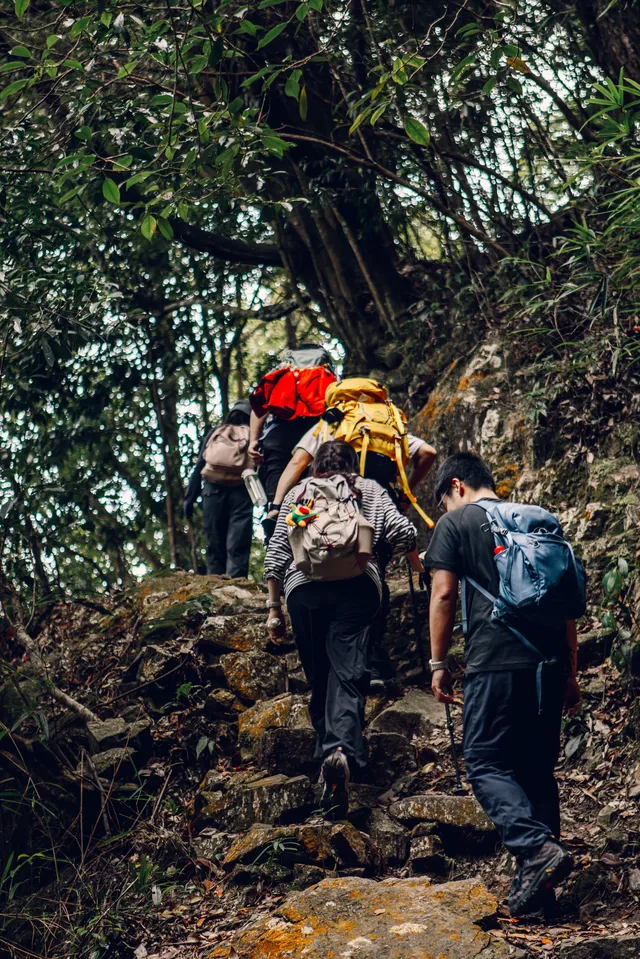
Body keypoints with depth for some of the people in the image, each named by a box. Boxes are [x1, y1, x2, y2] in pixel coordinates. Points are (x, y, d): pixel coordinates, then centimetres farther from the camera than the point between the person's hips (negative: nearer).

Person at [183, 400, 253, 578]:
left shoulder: (215, 432, 17)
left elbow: (199, 466, 12)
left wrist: (190, 497, 11)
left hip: (213, 491, 2)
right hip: (241, 493, -2)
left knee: (215, 543, 8)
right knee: (238, 546, -7)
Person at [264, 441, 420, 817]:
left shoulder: (298, 493, 25)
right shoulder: (371, 490, 22)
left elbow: (276, 553, 17)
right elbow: (401, 531, 9)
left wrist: (274, 606, 20)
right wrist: (418, 564, 28)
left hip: (304, 587, 2)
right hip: (358, 585, -2)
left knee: (319, 677, 11)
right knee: (348, 674, -14)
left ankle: (327, 751, 6)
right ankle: (344, 752, -36)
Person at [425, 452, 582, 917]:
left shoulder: (456, 523, 5)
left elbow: (443, 594, -1)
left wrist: (438, 663, 6)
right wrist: (571, 672, 22)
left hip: (496, 661, -5)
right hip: (549, 663, 6)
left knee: (485, 762, 0)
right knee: (538, 767, 12)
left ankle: (537, 848, -22)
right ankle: (537, 879, 10)